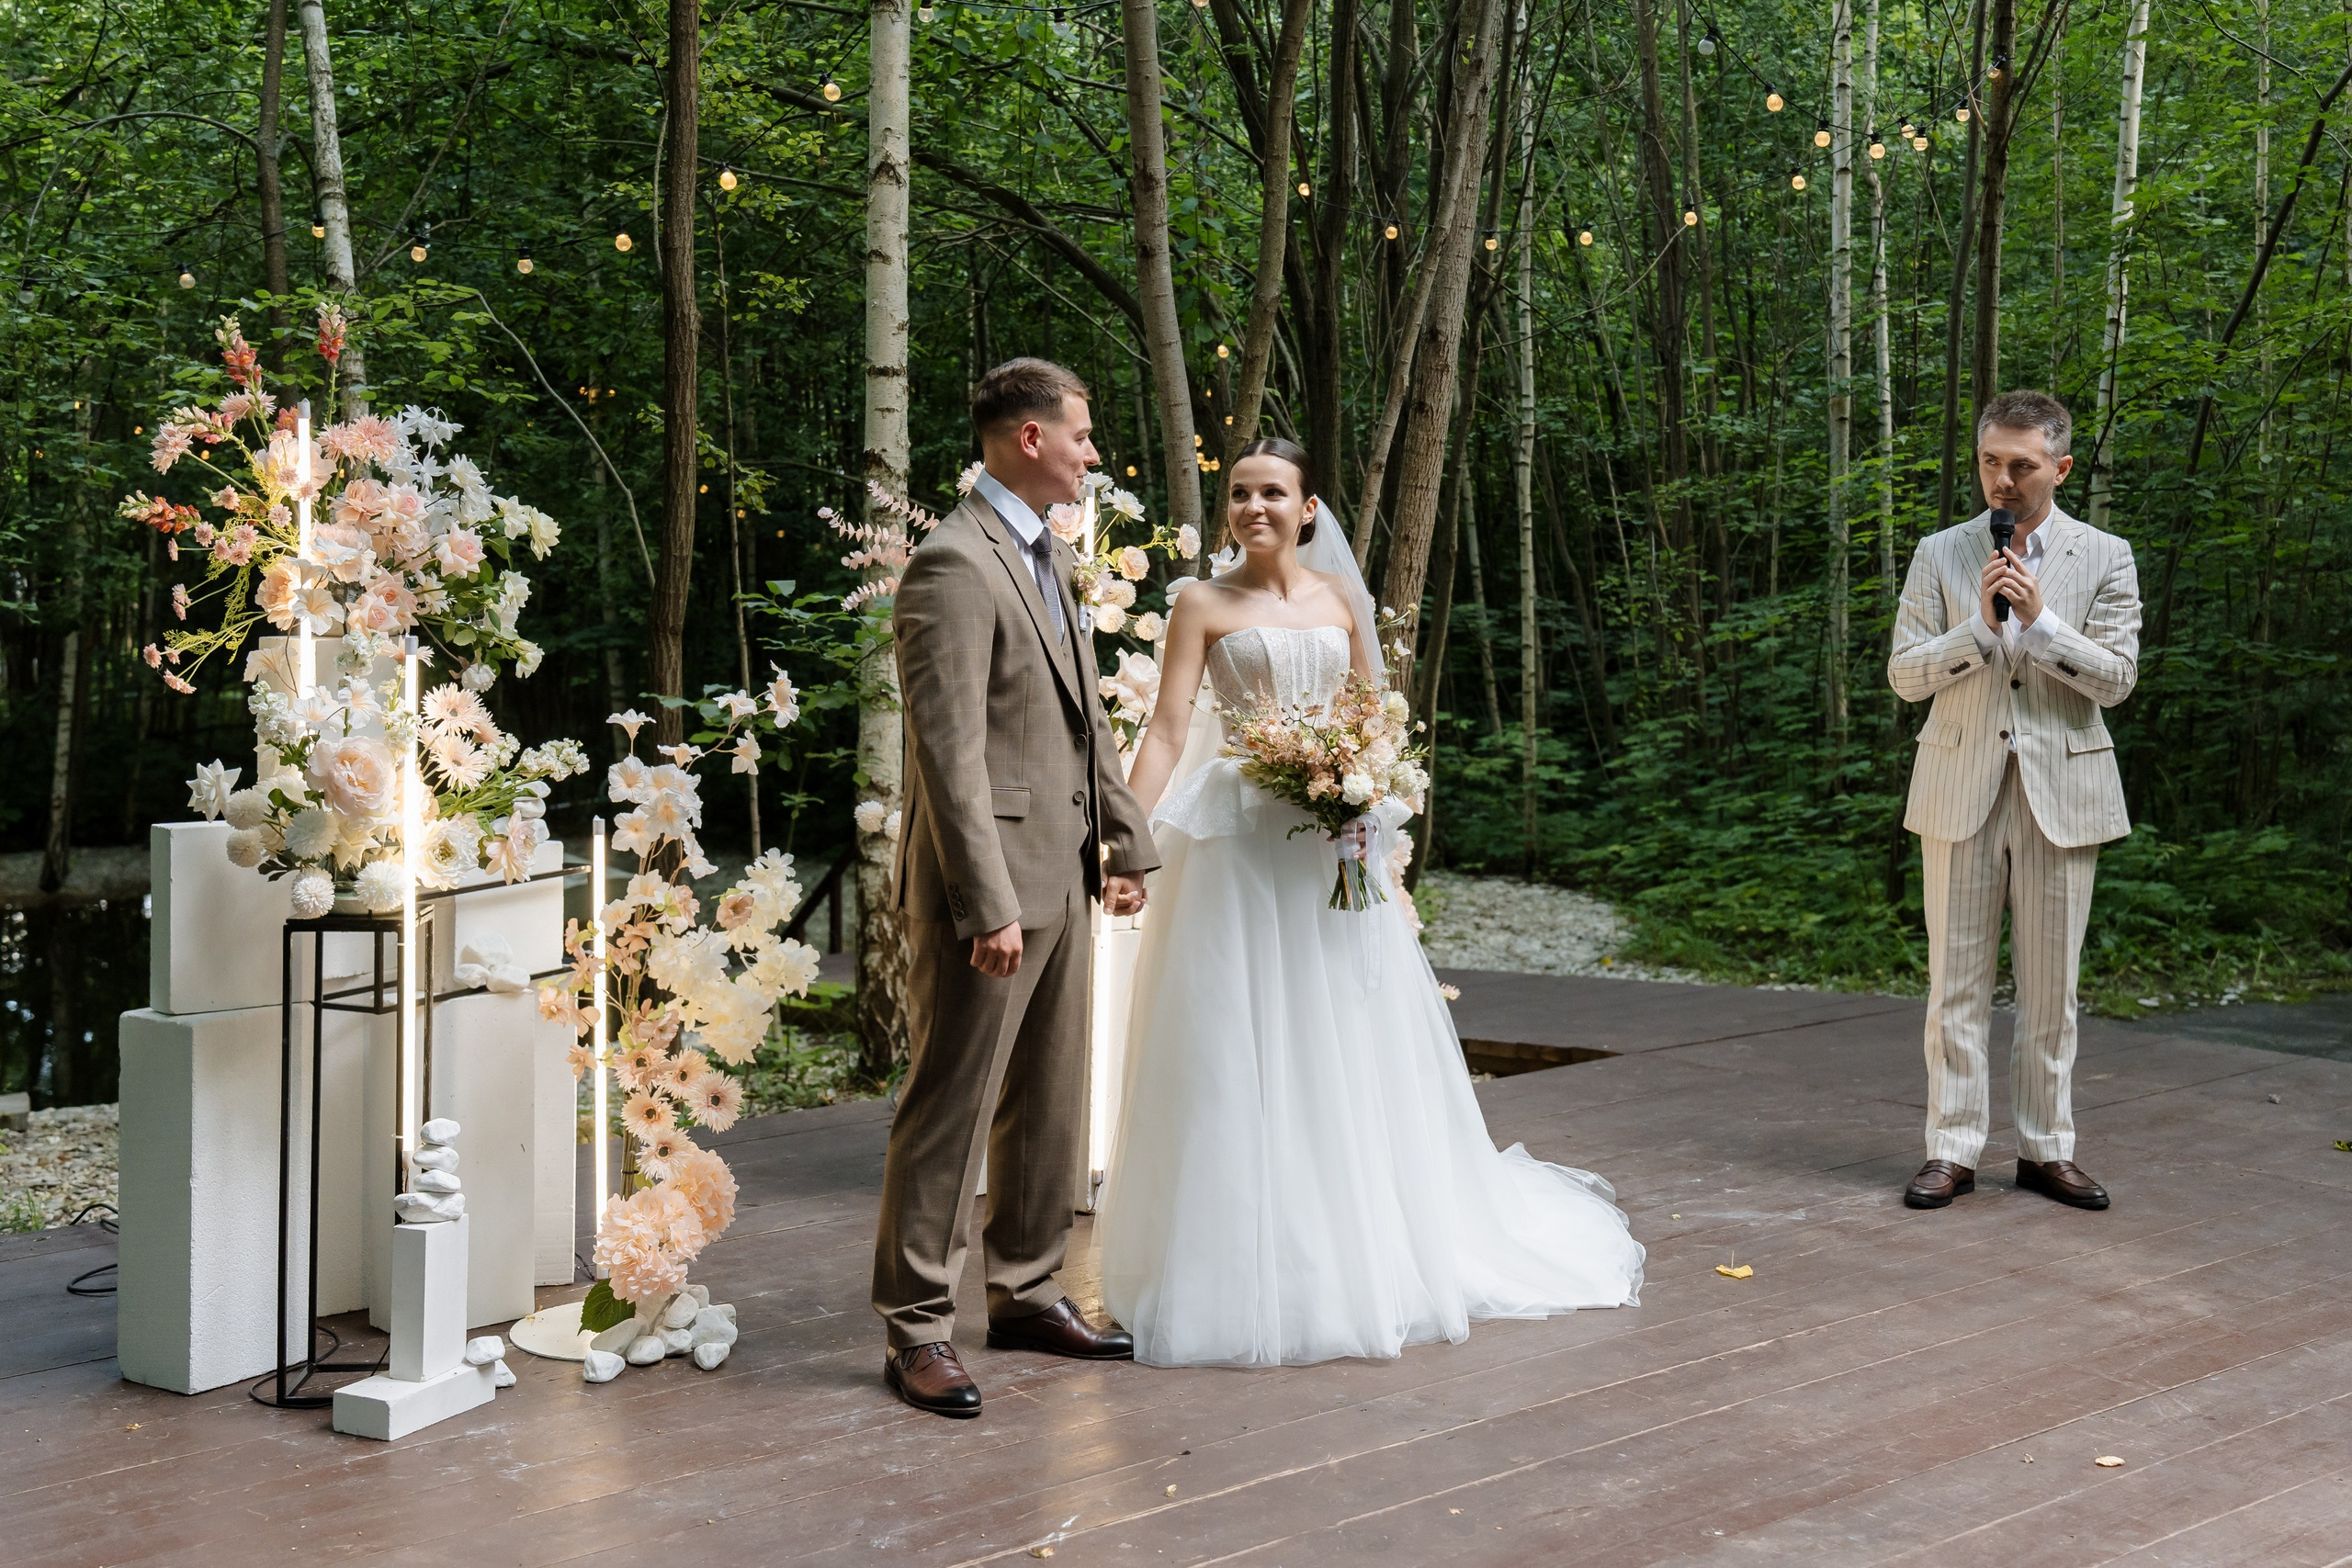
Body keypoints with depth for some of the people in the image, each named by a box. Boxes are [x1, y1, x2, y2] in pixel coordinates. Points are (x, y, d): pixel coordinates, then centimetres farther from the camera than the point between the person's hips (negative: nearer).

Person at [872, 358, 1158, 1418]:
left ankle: (1027, 1293, 29)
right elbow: (950, 752, -21)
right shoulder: (954, 566, -16)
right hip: (991, 877, -9)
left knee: (1048, 1101, 16)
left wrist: (1124, 839, 16)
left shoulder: (1048, 556, 15)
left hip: (1060, 873, 10)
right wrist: (988, 905, -23)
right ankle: (918, 1329, 8)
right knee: (950, 1105, -1)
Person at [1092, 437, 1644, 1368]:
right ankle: (1246, 1268, 9)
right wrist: (1128, 839, -17)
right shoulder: (1205, 605, 0)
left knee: (1345, 1042, 9)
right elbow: (1168, 729, -7)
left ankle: (1364, 1252, 23)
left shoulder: (1340, 595, 11)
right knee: (1239, 1053, -2)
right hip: (1240, 843, -3)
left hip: (1334, 841, 3)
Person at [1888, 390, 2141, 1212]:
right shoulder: (1940, 556, 5)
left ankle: (2047, 1148, 16)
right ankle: (1953, 1148, 9)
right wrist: (1980, 625, -14)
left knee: (2051, 983, 6)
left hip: (2061, 791, 0)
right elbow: (1904, 674, 0)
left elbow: (2117, 676, -4)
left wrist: (2038, 619, -15)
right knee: (1957, 978, 2)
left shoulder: (2104, 558, 4)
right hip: (1961, 789, 0)